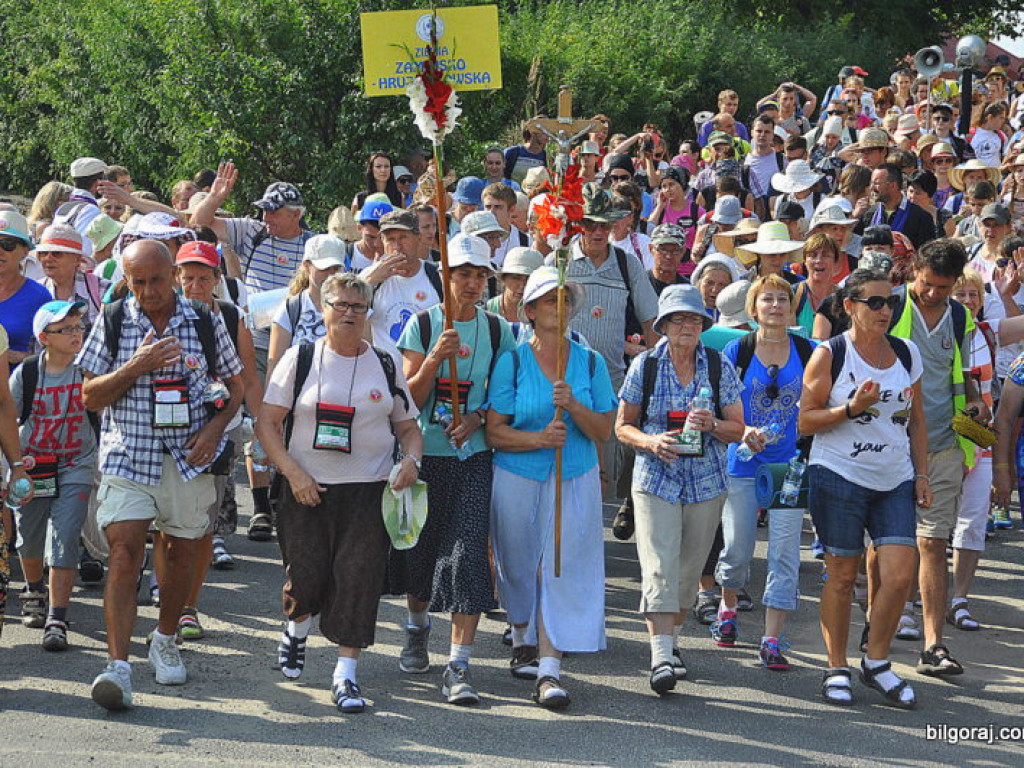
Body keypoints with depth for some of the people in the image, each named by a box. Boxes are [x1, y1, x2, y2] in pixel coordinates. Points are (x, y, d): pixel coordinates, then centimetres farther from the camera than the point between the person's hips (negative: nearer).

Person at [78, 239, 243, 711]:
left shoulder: (206, 324, 3)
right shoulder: (113, 323, 1)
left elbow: (234, 384, 13)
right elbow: (90, 397, 0)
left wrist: (215, 427, -5)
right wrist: (136, 366, -15)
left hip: (189, 457, 2)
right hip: (127, 455, -1)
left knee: (180, 552, 11)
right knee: (124, 552, -13)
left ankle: (165, 641, 34)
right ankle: (117, 666, -18)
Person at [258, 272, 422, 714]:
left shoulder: (385, 365, 9)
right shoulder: (301, 358, 3)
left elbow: (408, 426, 15)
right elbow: (267, 422, 1)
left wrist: (412, 459, -7)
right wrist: (293, 473, -10)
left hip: (368, 493, 1)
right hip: (308, 490, -1)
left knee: (360, 578, -8)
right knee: (306, 579, -3)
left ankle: (346, 673, -1)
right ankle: (296, 629, 32)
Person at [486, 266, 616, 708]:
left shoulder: (590, 363, 4)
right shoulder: (512, 362, -2)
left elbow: (603, 431, 2)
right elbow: (494, 431, -5)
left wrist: (572, 406, -16)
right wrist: (538, 439, -21)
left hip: (575, 481, 1)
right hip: (517, 480, 0)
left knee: (561, 569, -8)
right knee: (520, 567, 10)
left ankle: (550, 670, -10)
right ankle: (523, 641, 36)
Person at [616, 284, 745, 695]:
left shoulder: (720, 367, 2)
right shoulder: (645, 365, 0)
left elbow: (738, 429, 4)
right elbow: (623, 425, 4)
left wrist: (712, 425, -17)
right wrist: (650, 441, -16)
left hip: (706, 483, 2)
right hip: (655, 480, -2)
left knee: (688, 569, 8)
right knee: (659, 567, -14)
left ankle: (670, 638, 28)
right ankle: (661, 657, -19)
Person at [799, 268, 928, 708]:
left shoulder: (907, 353, 10)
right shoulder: (829, 355, -3)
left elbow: (917, 421, 16)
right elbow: (804, 421, -4)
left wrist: (922, 474, 10)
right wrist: (852, 408, -17)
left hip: (895, 482, 4)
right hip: (839, 477, -3)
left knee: (899, 574, -6)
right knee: (842, 575, 2)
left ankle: (876, 663, 12)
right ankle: (836, 669, 16)